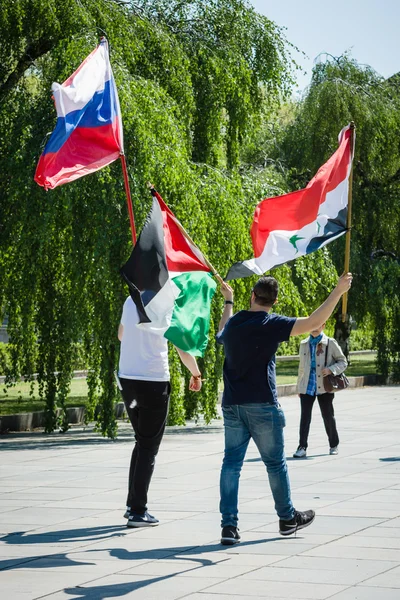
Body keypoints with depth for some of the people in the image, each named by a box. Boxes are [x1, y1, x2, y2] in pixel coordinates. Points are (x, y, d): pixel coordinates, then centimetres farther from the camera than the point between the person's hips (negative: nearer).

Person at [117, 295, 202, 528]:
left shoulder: (130, 302, 6)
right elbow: (183, 350, -8)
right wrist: (196, 375, 7)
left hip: (127, 379, 6)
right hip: (154, 382, -6)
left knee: (142, 441, 20)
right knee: (149, 447, 2)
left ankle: (133, 504, 20)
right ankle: (138, 511, -1)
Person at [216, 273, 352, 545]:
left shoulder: (233, 323, 8)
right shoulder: (271, 324, -10)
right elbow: (314, 322, -19)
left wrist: (229, 301, 48)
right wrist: (339, 291, -14)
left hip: (232, 405, 5)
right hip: (262, 405, -5)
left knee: (232, 462, 3)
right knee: (275, 463, 10)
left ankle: (229, 525, -5)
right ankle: (288, 518, 24)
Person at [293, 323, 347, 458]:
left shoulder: (330, 343, -1)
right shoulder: (304, 344, 10)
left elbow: (343, 362, 1)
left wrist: (331, 369, -17)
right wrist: (299, 386, 18)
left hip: (324, 387, -2)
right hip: (307, 386, 2)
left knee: (328, 416, 8)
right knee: (305, 417, -5)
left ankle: (334, 445, 24)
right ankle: (302, 447, -5)